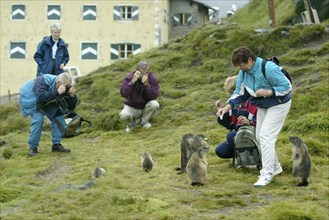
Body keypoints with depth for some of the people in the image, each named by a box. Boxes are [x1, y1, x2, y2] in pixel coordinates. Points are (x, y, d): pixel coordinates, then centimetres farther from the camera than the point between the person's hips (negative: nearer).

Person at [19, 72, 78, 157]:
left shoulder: (66, 88, -20)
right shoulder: (43, 81, -37)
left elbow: (71, 107, -19)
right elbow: (41, 97, -53)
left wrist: (72, 96, -39)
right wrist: (57, 92, -57)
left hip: (46, 101, 6)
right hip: (29, 98, -6)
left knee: (58, 116, -8)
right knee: (38, 120, -25)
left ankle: (56, 144, 2)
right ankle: (32, 147, -11)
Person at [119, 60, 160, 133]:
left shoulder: (152, 78, -14)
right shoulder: (129, 77, -16)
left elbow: (155, 96, -23)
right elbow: (123, 93, -28)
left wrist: (147, 85, -36)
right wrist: (132, 81, -38)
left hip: (145, 107, 2)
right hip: (131, 107, -1)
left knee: (154, 104, -30)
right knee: (123, 115, -33)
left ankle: (144, 121, 1)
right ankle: (131, 123, 6)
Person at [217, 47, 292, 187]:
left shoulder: (268, 68, -29)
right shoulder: (243, 72, -6)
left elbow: (287, 86, -23)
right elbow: (240, 93, 3)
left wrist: (269, 92, -36)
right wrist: (227, 107, -11)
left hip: (278, 105, -8)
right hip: (262, 106, 8)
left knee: (266, 136, -18)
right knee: (260, 137, 10)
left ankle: (267, 174, -14)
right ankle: (275, 167, 27)